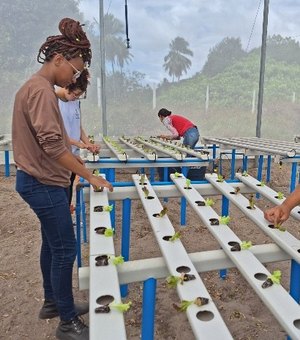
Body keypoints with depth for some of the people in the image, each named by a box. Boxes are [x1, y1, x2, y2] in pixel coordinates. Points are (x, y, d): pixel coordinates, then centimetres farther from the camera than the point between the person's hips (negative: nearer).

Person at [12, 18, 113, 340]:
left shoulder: (35, 87, 14)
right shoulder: (41, 89, -17)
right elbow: (52, 145, -25)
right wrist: (90, 176, -21)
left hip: (39, 181, 10)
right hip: (44, 184, -10)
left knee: (52, 244, 19)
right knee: (64, 250, -1)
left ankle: (52, 302, 37)